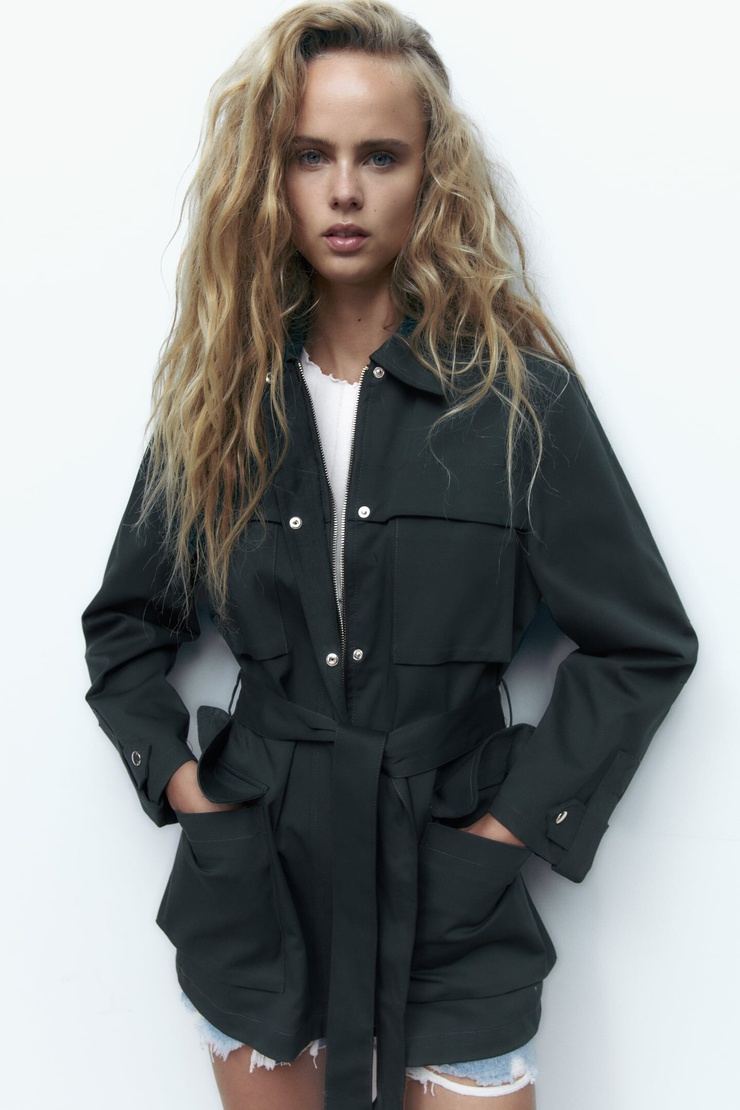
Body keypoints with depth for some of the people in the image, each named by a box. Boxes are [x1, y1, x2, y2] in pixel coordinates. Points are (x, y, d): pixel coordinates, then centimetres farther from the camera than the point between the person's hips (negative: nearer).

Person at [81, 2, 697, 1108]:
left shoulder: (519, 394, -8)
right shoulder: (221, 394, 0)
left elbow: (646, 642, -3)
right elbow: (126, 621, 11)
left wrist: (521, 814, -6)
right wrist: (174, 775, 0)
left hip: (450, 893, -2)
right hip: (256, 883, 3)